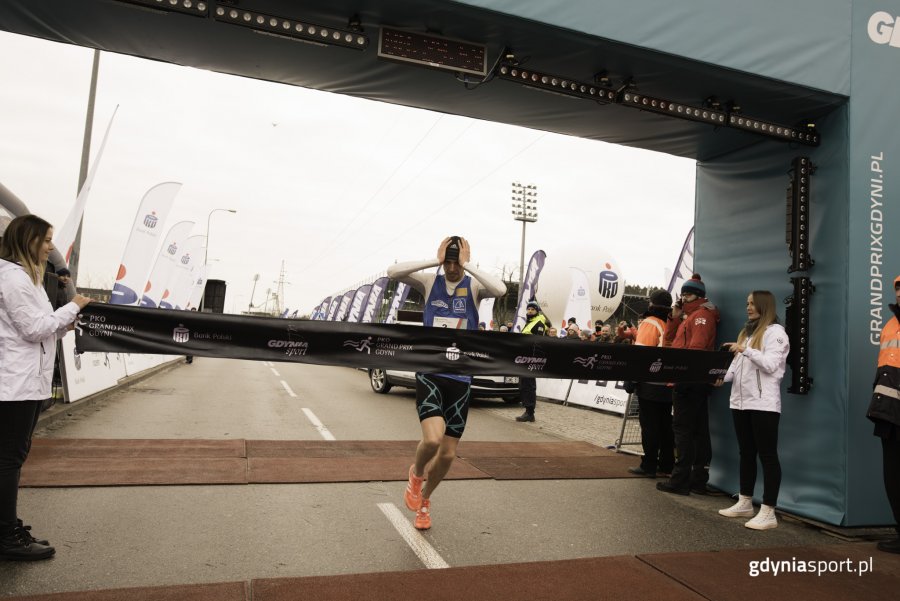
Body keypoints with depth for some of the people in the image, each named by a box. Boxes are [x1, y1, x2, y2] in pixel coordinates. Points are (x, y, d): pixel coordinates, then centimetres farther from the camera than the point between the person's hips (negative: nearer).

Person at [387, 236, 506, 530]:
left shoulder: (474, 286, -1)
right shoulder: (430, 282, 2)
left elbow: (501, 289, -24)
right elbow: (393, 272, -14)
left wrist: (467, 266, -18)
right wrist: (435, 261, -15)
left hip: (460, 378, 1)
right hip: (429, 373, -1)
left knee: (448, 454, 8)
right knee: (433, 439, -24)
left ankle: (424, 500, 37)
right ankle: (416, 474, 12)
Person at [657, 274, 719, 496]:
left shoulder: (702, 315, -7)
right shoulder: (689, 316, 22)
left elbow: (696, 347, -19)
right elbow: (670, 340, 20)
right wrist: (674, 318, 9)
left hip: (690, 379, -10)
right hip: (694, 381, 10)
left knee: (683, 428, -8)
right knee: (699, 429, 10)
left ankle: (681, 480, -6)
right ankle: (699, 479, 16)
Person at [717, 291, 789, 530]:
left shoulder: (775, 332, -4)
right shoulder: (746, 331, 20)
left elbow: (770, 365, -16)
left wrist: (745, 349, -22)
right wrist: (722, 376, 2)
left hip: (763, 403, -8)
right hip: (740, 400, 8)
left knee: (767, 455, -4)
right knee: (746, 453, 14)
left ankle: (768, 512, -1)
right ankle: (744, 503, 23)